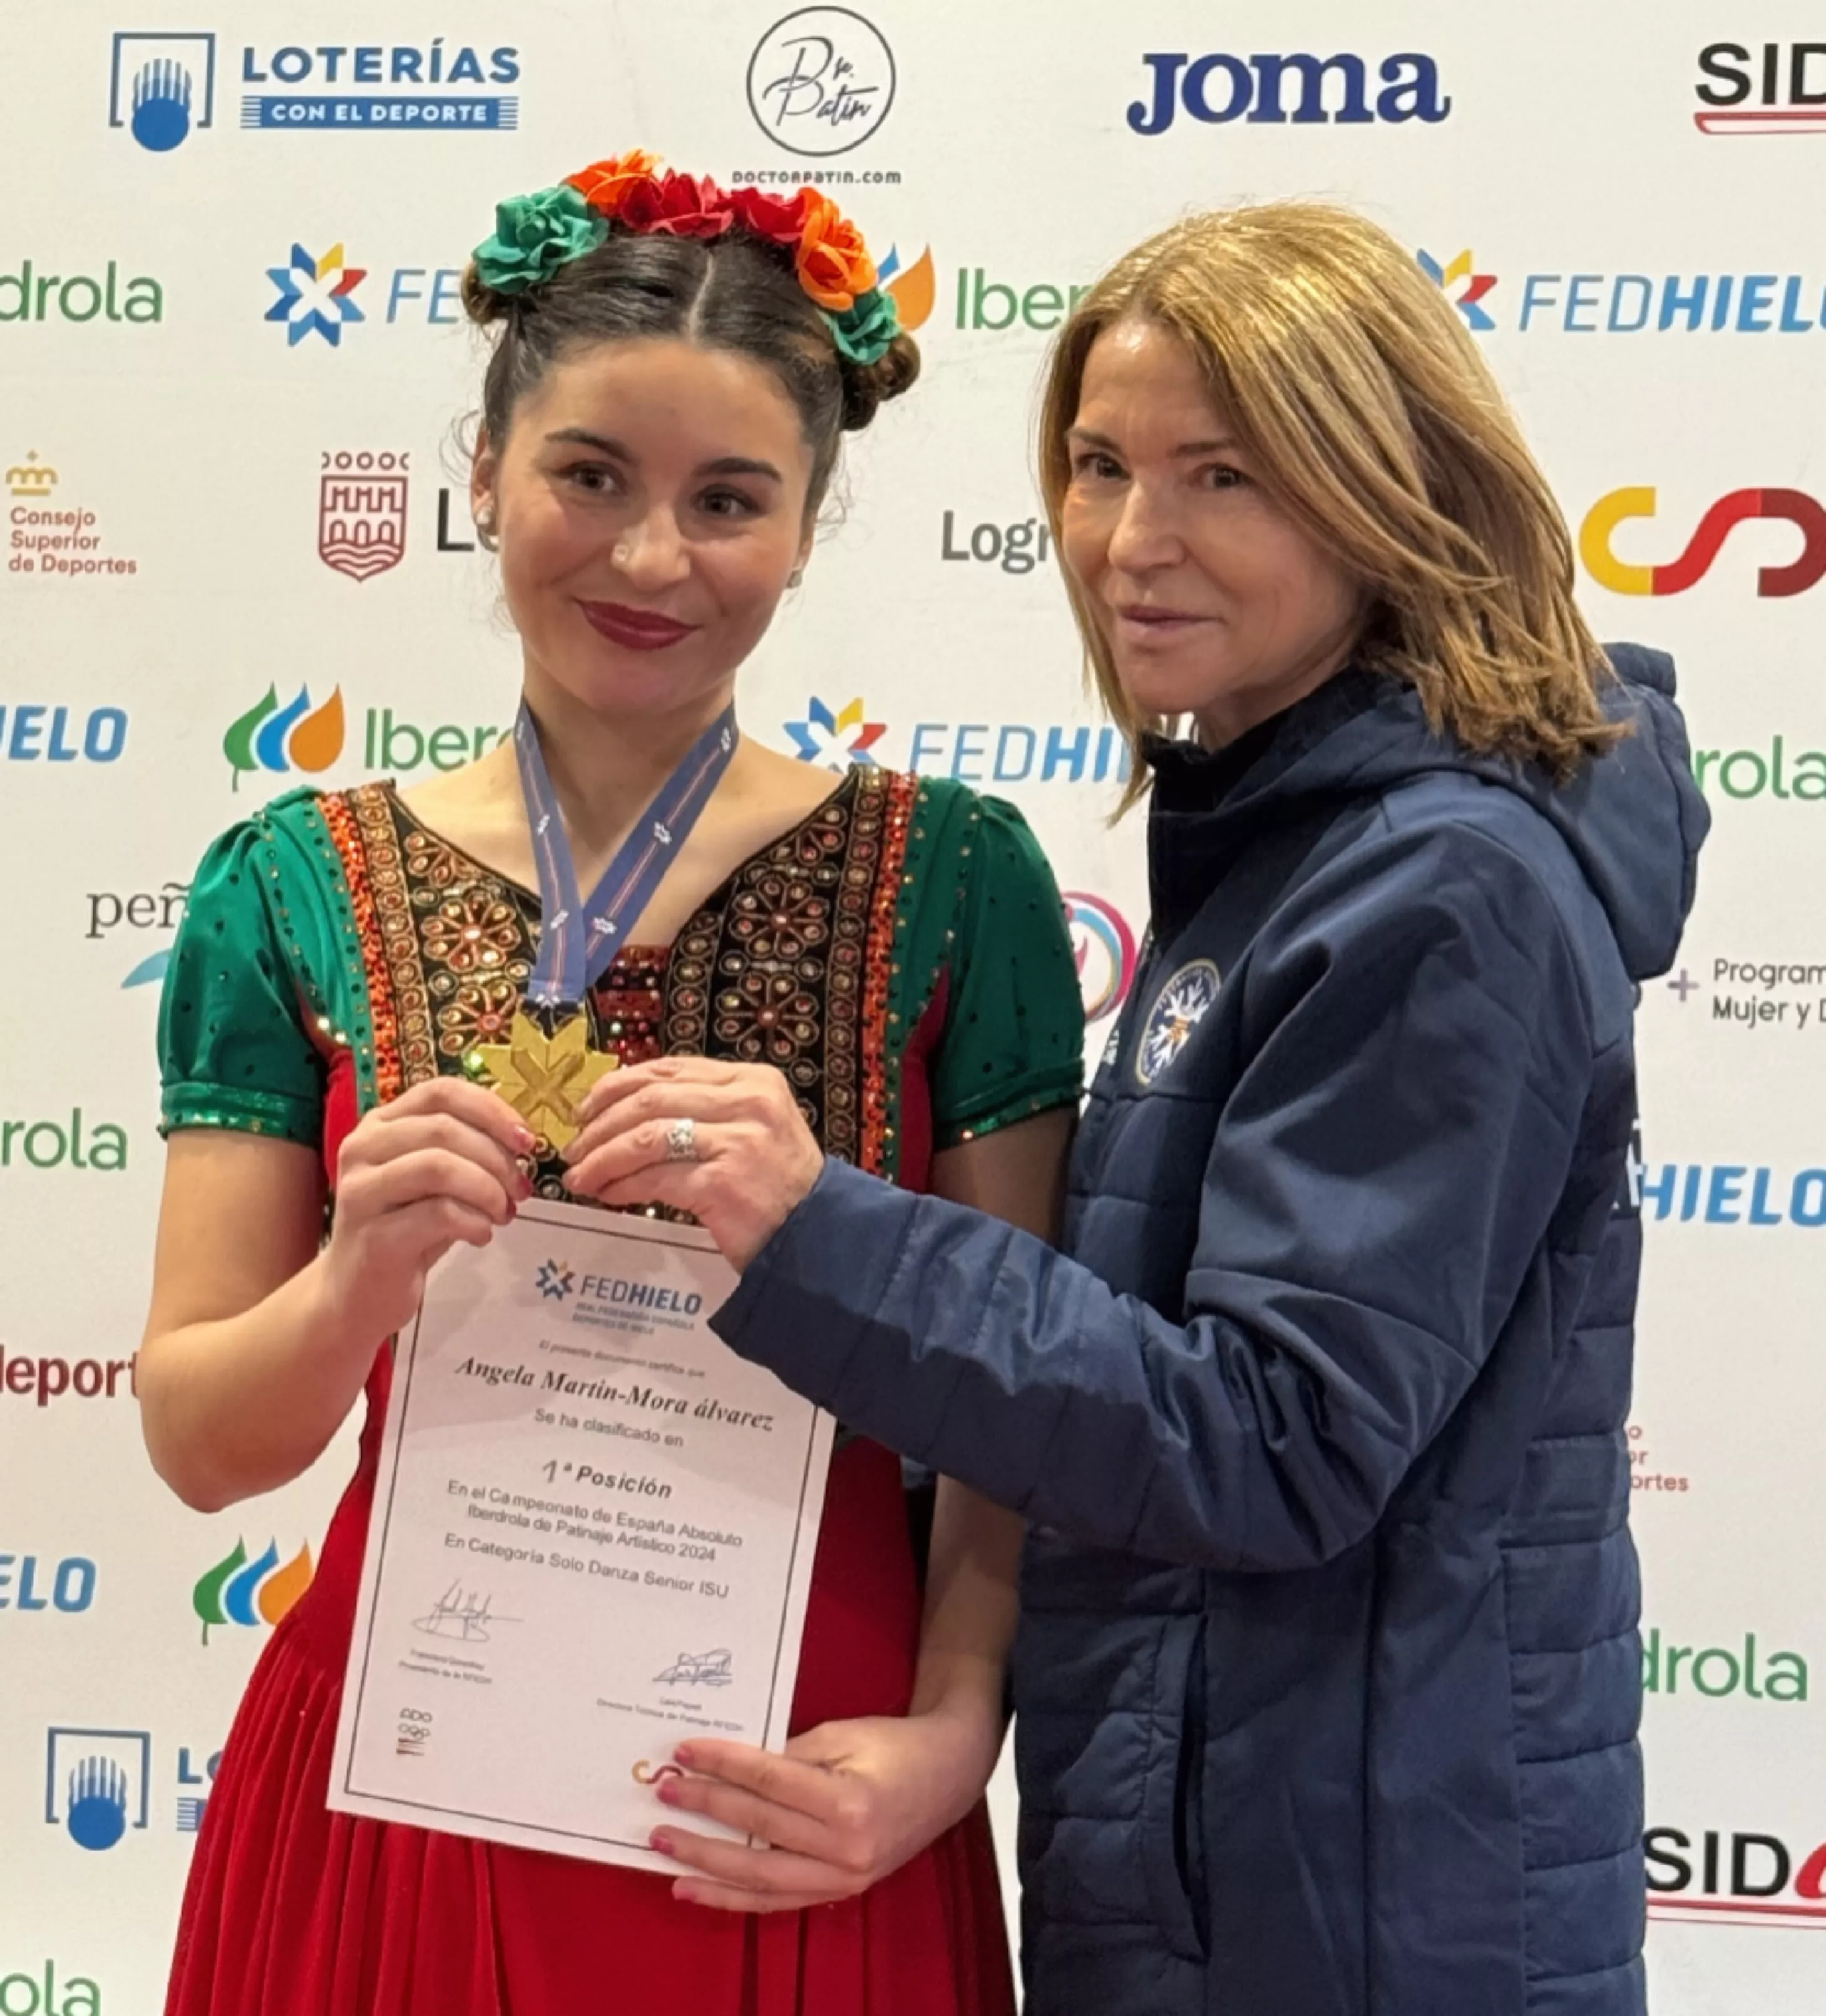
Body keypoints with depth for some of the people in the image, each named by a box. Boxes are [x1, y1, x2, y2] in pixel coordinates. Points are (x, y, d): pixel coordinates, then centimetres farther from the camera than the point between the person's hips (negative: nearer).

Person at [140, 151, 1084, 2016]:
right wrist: (361, 1275, -22)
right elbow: (198, 1440, -4)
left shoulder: (952, 876, -6)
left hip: (785, 1827, 0)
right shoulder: (295, 887, -3)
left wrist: (948, 1738, -15)